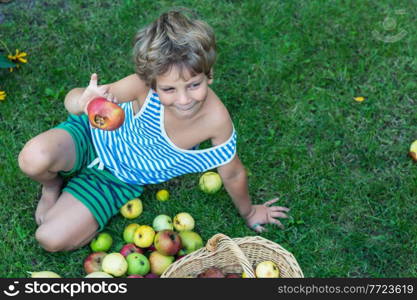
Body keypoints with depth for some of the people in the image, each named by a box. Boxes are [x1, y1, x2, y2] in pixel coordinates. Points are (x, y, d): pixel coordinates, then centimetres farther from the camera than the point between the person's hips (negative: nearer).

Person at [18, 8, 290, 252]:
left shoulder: (216, 119, -30)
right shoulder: (143, 87, -35)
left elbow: (232, 174, -12)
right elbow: (72, 99, -28)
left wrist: (248, 212, 5)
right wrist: (85, 101, -53)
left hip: (119, 178, 1)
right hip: (95, 134, -1)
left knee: (53, 239, -14)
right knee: (34, 159, -33)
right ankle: (52, 186, 7)